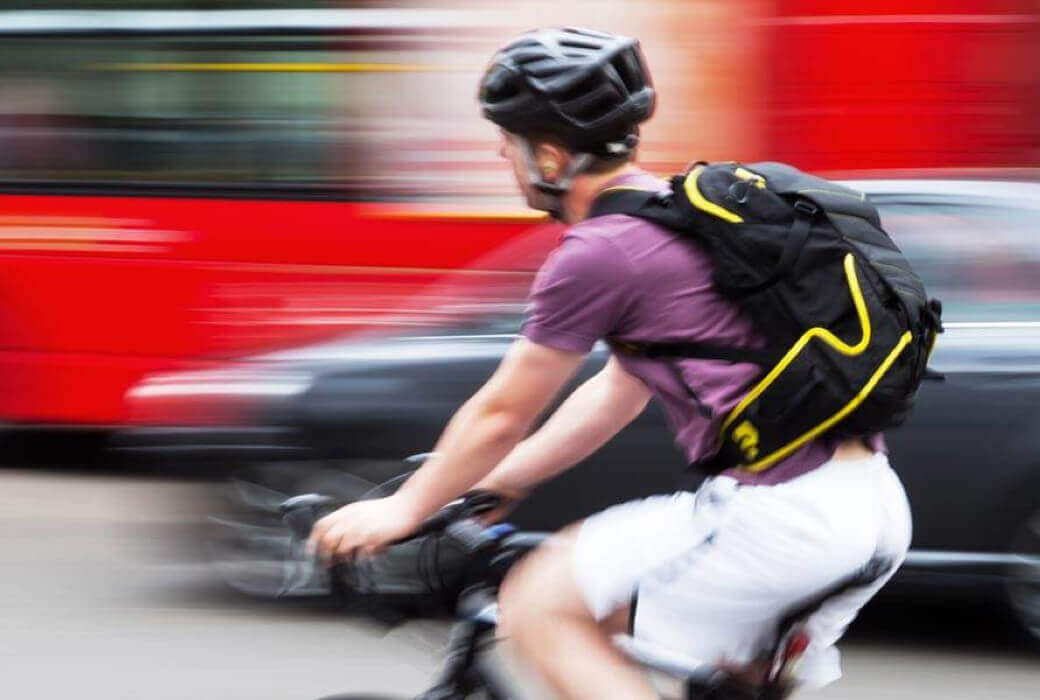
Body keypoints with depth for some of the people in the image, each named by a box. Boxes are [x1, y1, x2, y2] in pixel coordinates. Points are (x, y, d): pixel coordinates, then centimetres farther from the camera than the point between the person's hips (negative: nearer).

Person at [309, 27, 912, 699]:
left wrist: (403, 510, 17)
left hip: (779, 512, -9)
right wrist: (488, 485, 32)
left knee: (538, 605, 1)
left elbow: (499, 417, 2)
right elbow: (617, 394, 29)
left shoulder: (596, 254, -8)